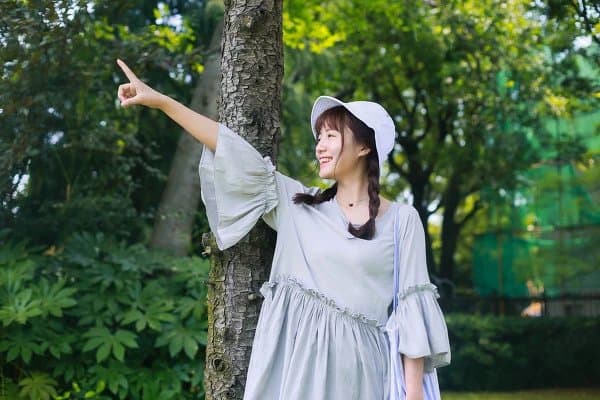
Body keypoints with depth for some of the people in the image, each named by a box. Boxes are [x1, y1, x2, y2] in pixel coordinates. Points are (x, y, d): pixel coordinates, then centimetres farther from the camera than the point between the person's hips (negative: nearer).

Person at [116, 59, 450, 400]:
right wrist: (160, 101, 5)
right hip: (293, 358, 3)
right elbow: (241, 158, 7)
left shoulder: (401, 219, 3)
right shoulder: (299, 205, 11)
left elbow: (411, 303, 1)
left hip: (352, 364, -2)